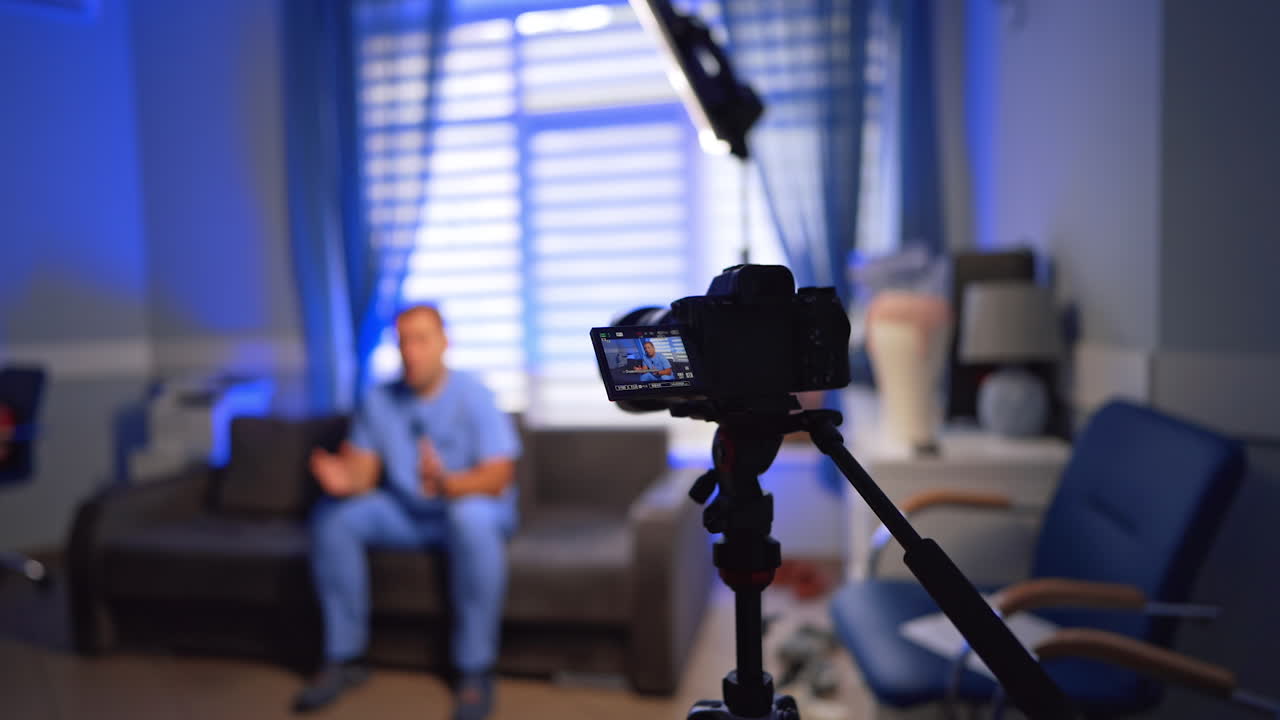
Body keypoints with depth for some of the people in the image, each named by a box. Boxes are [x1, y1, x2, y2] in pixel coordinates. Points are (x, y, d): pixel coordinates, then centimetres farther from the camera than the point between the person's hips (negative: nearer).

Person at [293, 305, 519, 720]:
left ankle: (476, 672, -25)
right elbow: (362, 467, -3)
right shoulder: (379, 401, -1)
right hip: (407, 514, 5)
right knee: (332, 515, -15)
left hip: (473, 508, -4)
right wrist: (344, 479, -28)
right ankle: (343, 658, -4)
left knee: (471, 517, -38)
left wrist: (446, 484, -41)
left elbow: (498, 477, -22)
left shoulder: (472, 396, -15)